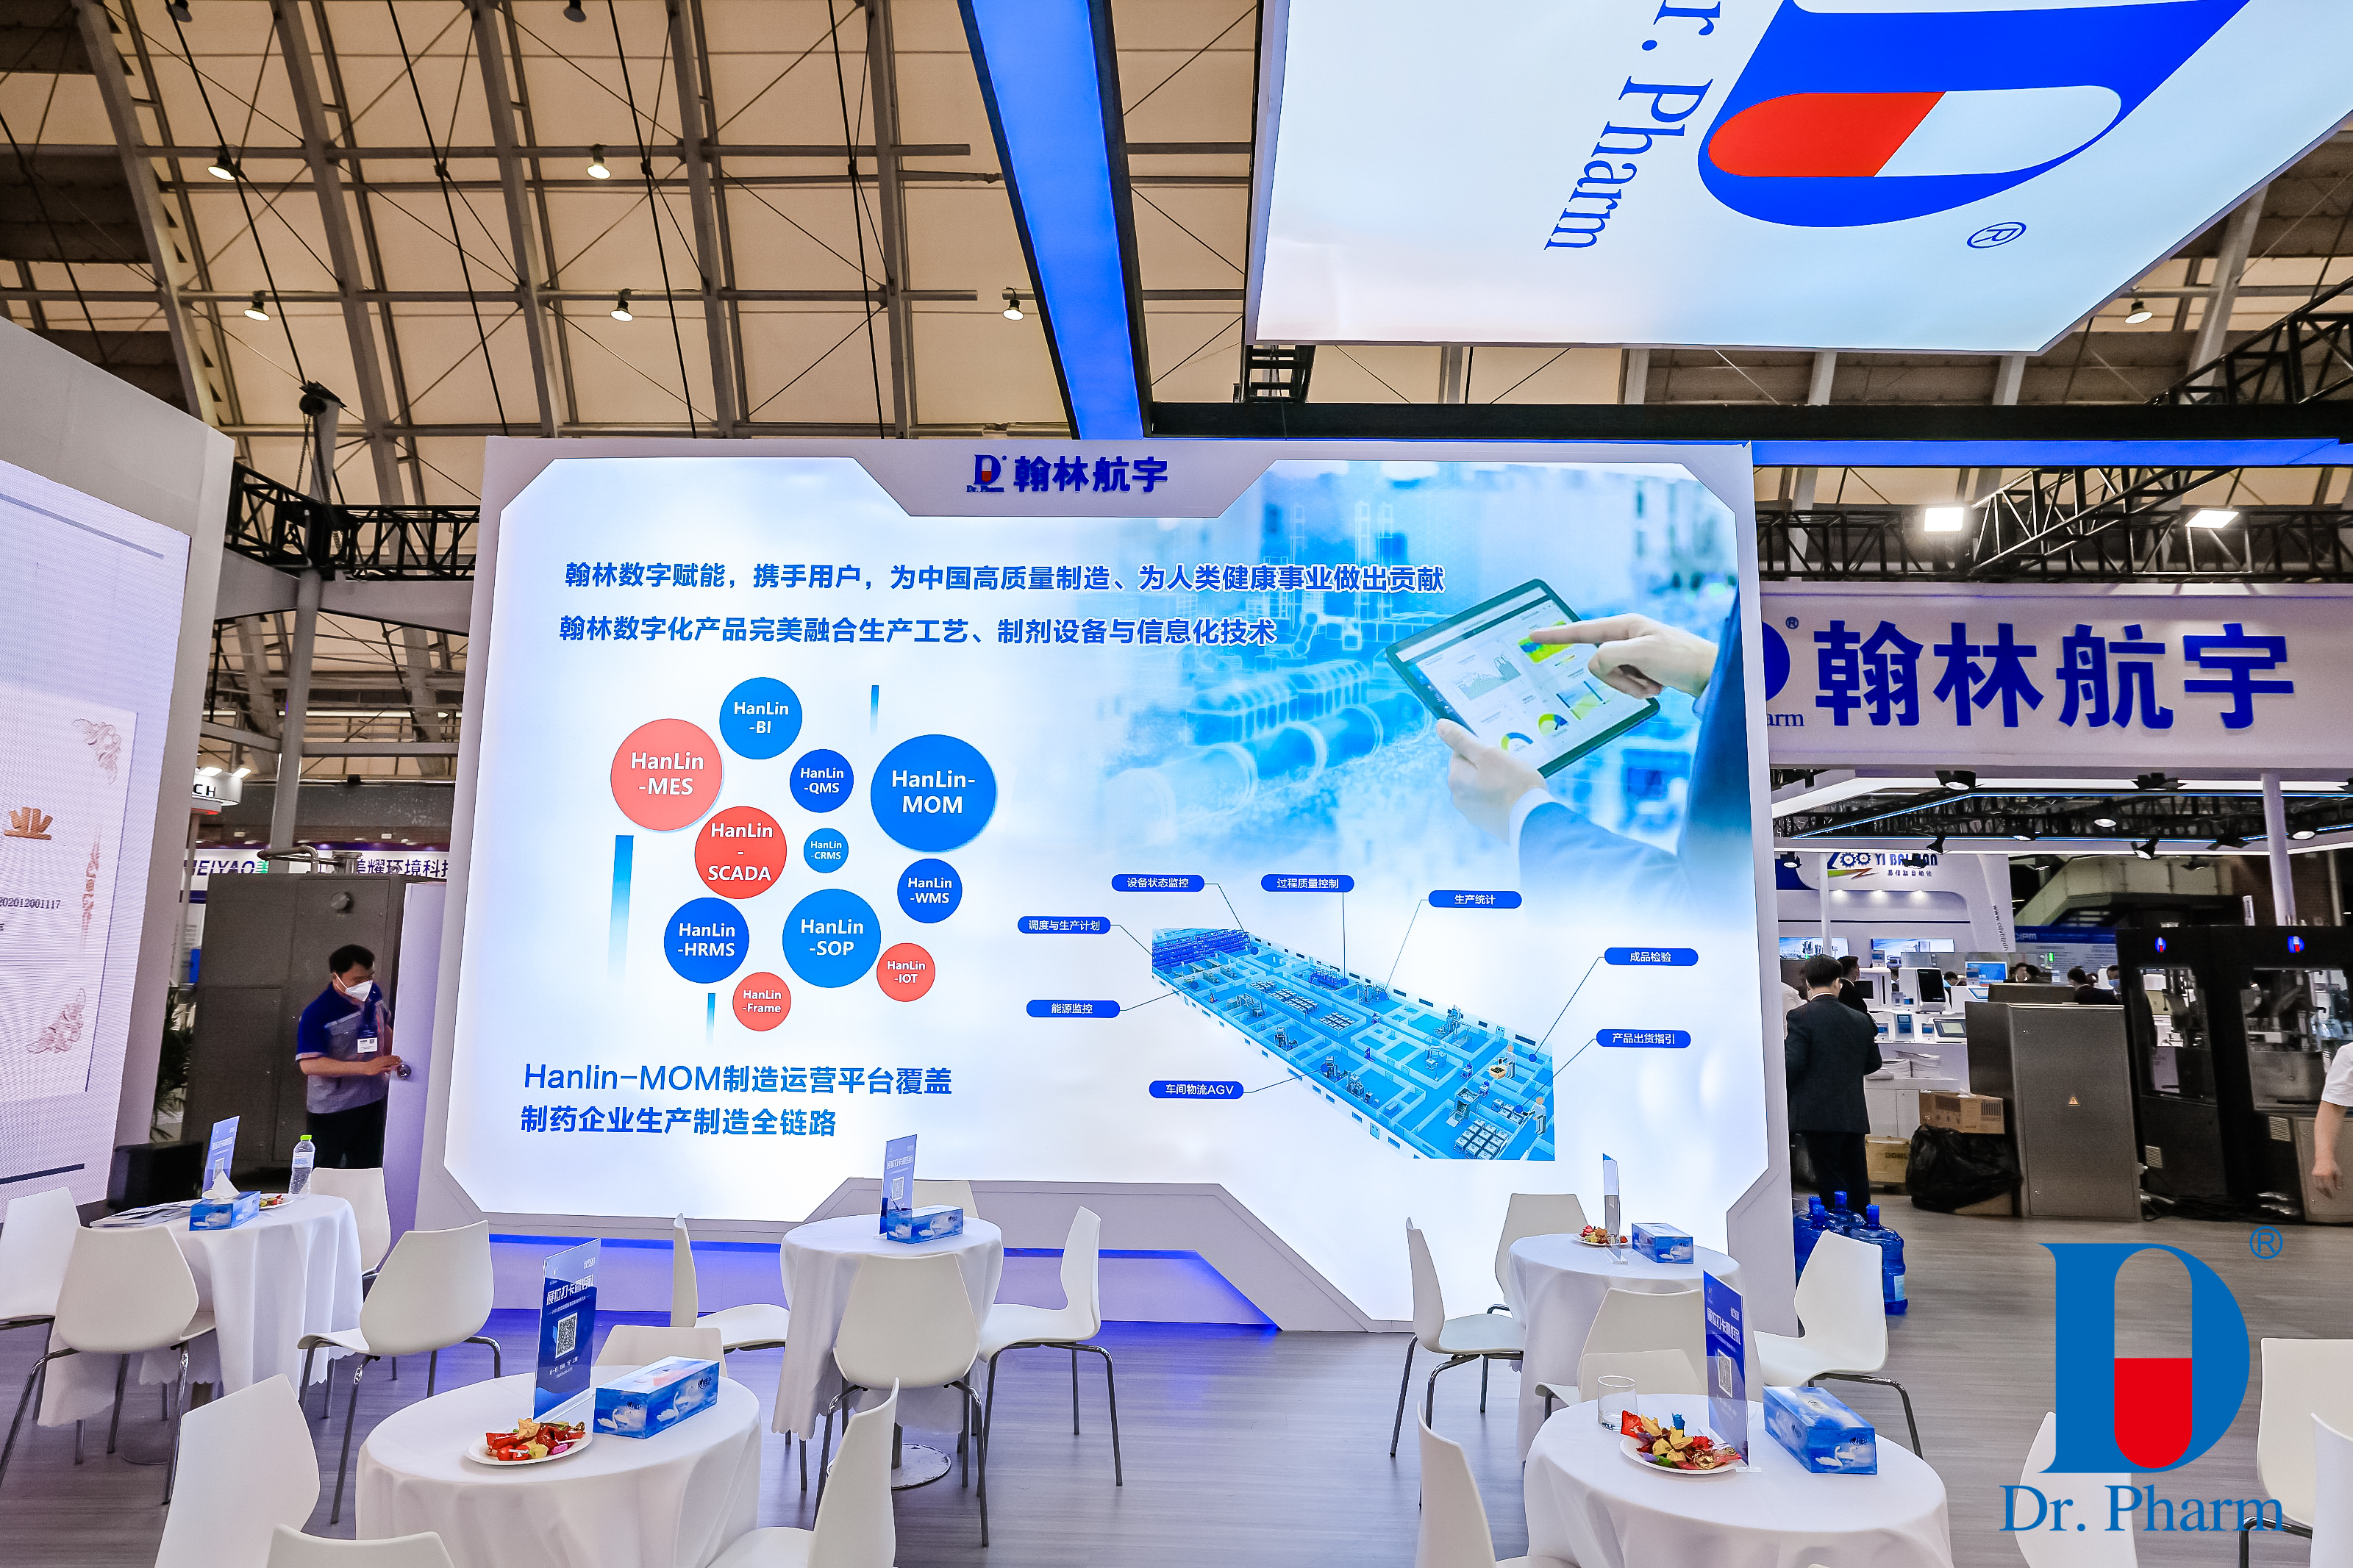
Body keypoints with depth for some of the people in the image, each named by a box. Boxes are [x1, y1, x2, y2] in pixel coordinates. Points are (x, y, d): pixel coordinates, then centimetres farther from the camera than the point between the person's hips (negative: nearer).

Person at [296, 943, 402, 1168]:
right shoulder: (317, 1014, -21)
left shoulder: (373, 994, -2)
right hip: (331, 1111, -6)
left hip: (373, 1100, 6)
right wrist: (365, 1067, -35)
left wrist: (393, 1061, 5)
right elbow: (309, 1064, -29)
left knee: (367, 1170, 16)